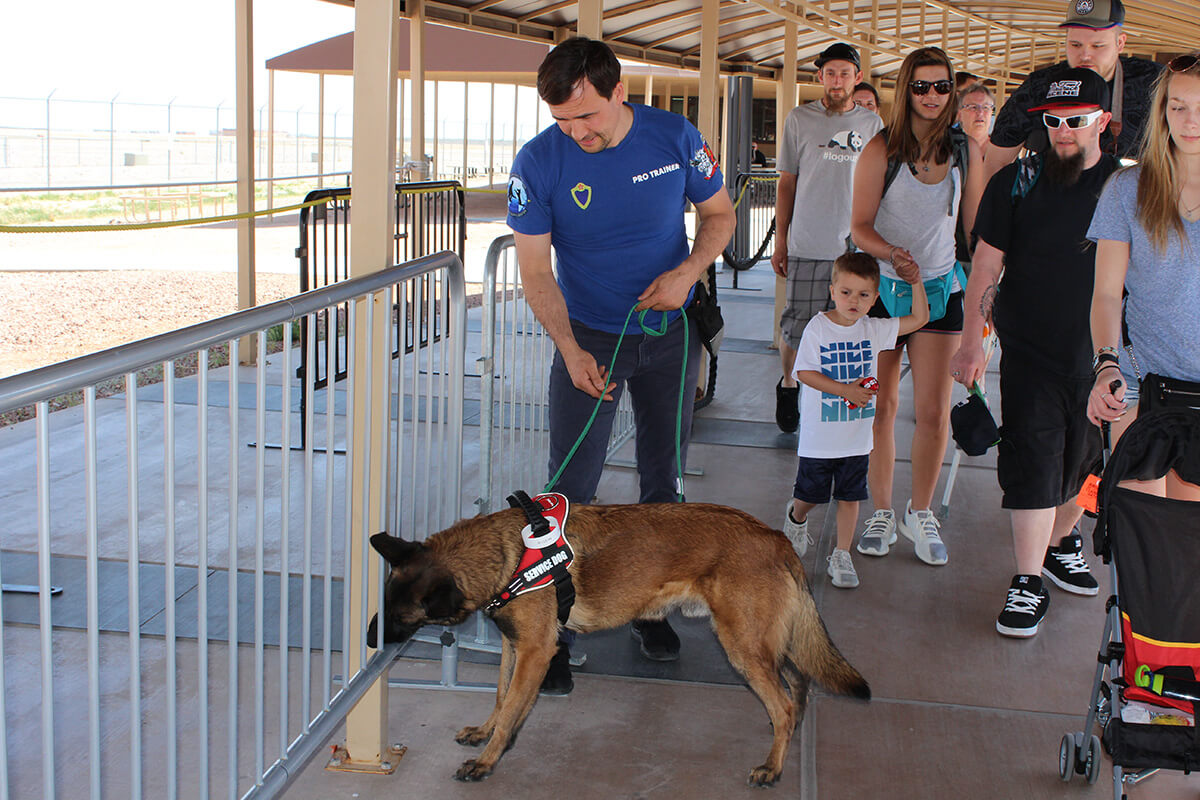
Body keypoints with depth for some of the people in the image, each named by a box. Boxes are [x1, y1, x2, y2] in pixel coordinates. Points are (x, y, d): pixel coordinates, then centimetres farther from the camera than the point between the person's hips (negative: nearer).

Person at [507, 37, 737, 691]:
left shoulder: (674, 138, -13)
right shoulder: (538, 163, -17)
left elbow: (718, 213, 2)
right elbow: (535, 270, -13)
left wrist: (686, 272, -17)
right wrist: (571, 350, -26)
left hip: (669, 333, 2)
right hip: (587, 337, -2)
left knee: (663, 479, 12)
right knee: (570, 489, -6)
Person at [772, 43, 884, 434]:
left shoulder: (872, 124, 9)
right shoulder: (800, 119, 4)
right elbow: (787, 184, 8)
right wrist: (780, 241, 5)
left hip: (857, 247, 2)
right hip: (807, 246, -1)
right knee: (796, 327, -2)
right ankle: (788, 386, 24)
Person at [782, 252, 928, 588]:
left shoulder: (873, 329, 0)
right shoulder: (817, 328, -11)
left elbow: (919, 318, 6)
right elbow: (804, 372, -13)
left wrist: (916, 283, -6)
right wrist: (845, 390, -20)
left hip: (857, 436, 3)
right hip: (819, 435, -3)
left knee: (850, 496, 6)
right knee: (809, 494, 11)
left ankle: (841, 556, 18)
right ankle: (796, 518, 44)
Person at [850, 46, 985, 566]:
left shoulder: (966, 150, 3)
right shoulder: (882, 150, -6)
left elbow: (976, 226, 10)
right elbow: (860, 226, -6)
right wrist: (891, 253, -25)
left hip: (940, 288, 2)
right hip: (881, 288, -2)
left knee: (934, 412, -2)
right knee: (881, 406, 3)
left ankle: (920, 514, 17)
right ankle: (881, 514, 18)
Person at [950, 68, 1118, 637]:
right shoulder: (1015, 183, -1)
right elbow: (986, 267, 1)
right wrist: (971, 342, -3)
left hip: (1100, 354, 2)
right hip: (1030, 351, -1)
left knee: (1084, 458, 13)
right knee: (1032, 460, -7)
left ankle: (1063, 541, 38)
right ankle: (1028, 584, -1)